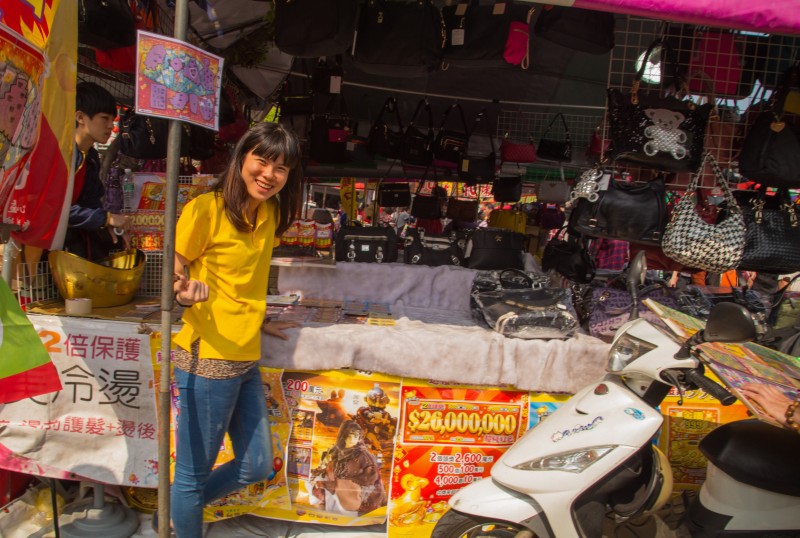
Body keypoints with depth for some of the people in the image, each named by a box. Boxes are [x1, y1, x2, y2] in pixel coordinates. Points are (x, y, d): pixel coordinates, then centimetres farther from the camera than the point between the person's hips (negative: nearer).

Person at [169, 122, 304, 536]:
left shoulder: (269, 214, 9)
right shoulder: (205, 209, -14)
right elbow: (172, 273, -9)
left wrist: (257, 323, 13)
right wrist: (185, 293, -28)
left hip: (246, 360, 8)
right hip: (207, 359, -8)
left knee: (256, 467, 18)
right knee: (193, 473, 8)